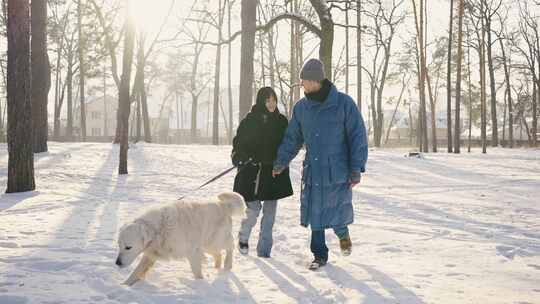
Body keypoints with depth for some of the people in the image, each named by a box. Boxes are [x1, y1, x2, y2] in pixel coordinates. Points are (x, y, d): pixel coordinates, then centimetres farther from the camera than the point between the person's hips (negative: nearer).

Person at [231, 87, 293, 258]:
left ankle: (264, 251, 13)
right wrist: (241, 158, -15)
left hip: (274, 173, 3)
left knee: (269, 213, 4)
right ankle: (243, 237, 22)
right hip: (252, 172, -3)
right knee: (253, 210, -7)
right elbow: (238, 143, 1)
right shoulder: (249, 121, -3)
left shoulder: (281, 121, 4)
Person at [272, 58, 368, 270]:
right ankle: (319, 255, 20)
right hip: (312, 173, 4)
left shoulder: (344, 103, -8)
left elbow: (358, 137, -6)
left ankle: (342, 233, 31)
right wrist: (281, 162, 12)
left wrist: (356, 168, -9)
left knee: (338, 216, -4)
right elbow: (292, 138, 16)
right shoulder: (301, 107, 5)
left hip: (338, 172, -3)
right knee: (315, 215, 4)